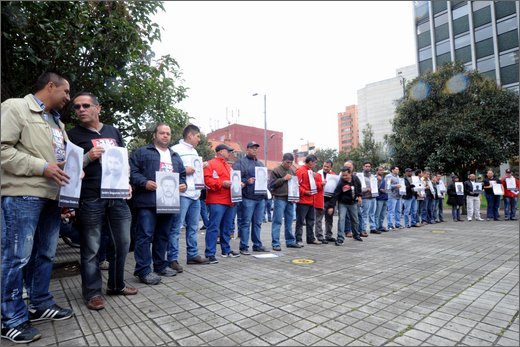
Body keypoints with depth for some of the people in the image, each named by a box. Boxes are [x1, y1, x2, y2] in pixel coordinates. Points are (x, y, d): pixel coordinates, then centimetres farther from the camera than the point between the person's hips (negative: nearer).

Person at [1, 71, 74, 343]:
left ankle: (41, 305, 28)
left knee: (45, 254, 14)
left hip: (52, 196, 8)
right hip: (23, 195, -8)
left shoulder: (57, 121, 20)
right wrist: (41, 167, -18)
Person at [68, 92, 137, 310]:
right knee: (91, 248, 3)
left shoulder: (113, 132, 15)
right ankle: (92, 292, 17)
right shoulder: (73, 134, 4)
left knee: (122, 242, 9)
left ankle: (116, 285, 26)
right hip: (90, 199, -4)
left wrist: (127, 182, 5)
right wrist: (88, 157, -14)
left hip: (117, 196, 4)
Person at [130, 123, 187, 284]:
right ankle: (144, 270, 2)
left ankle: (161, 265, 26)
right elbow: (133, 172, -5)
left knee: (163, 235, 14)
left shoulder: (175, 156, 22)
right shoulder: (142, 152, 4)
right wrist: (144, 182, -19)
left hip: (169, 202, 6)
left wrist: (183, 184, 5)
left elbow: (182, 174, 24)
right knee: (145, 235, -6)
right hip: (148, 202, -6)